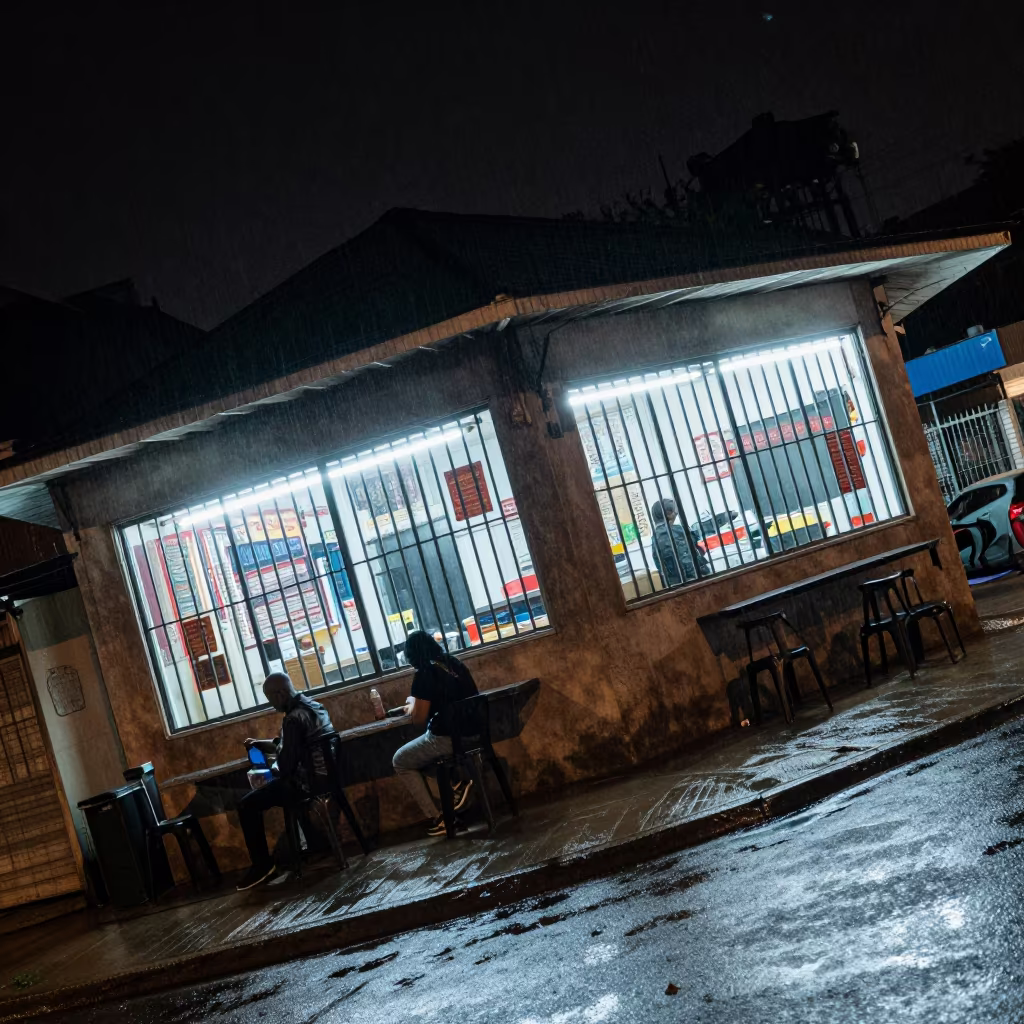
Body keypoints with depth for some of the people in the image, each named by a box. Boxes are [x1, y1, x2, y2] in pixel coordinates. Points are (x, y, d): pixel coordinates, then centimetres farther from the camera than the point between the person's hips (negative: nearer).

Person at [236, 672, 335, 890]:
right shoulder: (313, 706, 8)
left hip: (305, 782, -10)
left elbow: (286, 764, -20)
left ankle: (263, 865, 1)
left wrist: (274, 770, 1)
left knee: (247, 806, -2)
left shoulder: (294, 719, -22)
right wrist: (260, 744, 23)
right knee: (267, 790, 33)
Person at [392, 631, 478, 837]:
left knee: (400, 761, 15)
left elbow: (419, 719, -12)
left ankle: (437, 817, 9)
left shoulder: (424, 675, -13)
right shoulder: (454, 664, 9)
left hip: (447, 739, -8)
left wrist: (412, 705, 9)